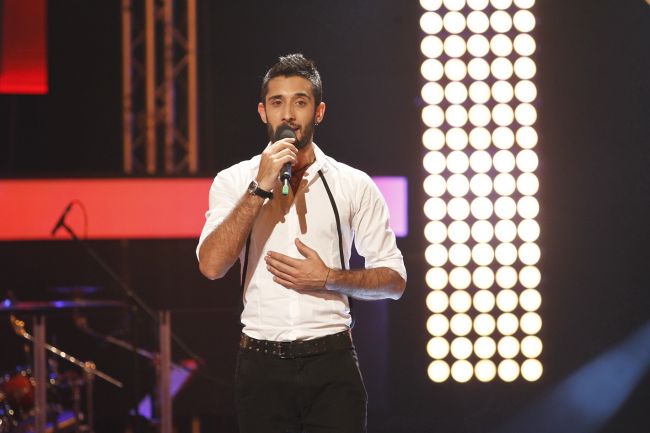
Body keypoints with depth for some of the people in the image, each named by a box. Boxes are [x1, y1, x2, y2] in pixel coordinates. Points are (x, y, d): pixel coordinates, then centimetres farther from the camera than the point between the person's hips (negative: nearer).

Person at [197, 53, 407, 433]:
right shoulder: (234, 181, 4)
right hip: (262, 367, 1)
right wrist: (261, 187, -14)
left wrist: (329, 278, -11)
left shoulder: (354, 185, 4)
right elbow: (212, 265, -11)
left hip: (332, 363, 0)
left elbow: (394, 280, 5)